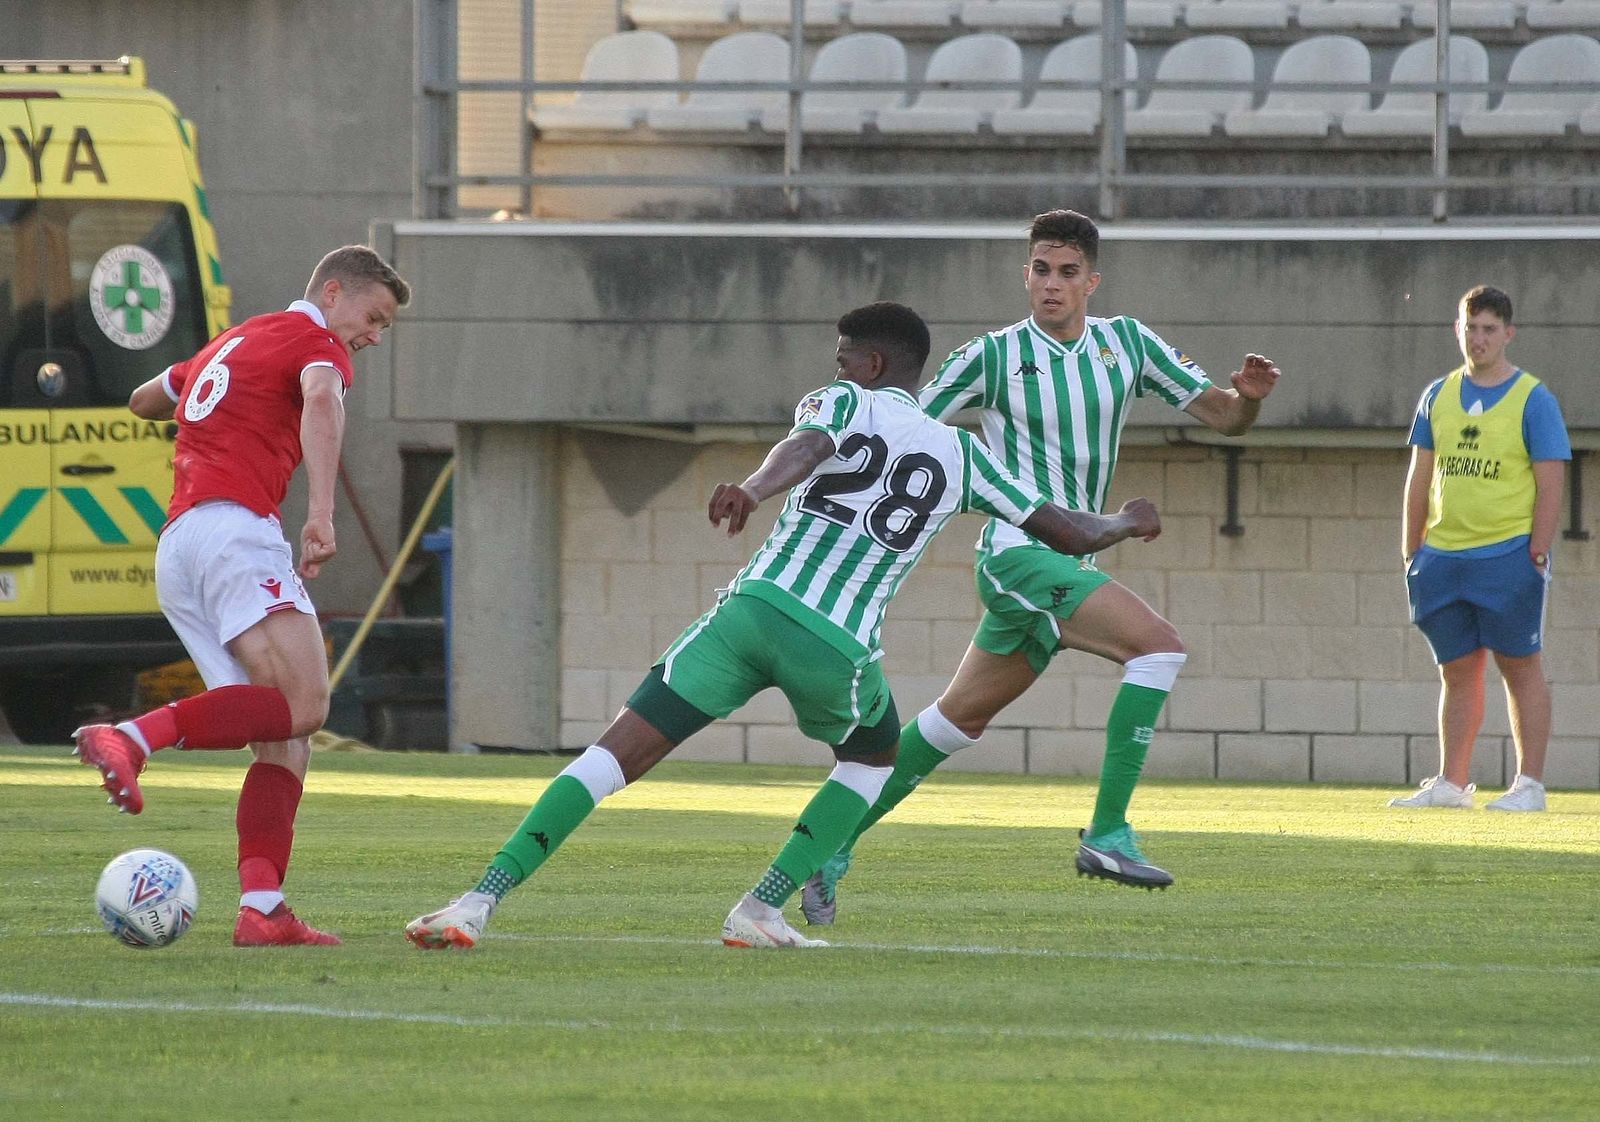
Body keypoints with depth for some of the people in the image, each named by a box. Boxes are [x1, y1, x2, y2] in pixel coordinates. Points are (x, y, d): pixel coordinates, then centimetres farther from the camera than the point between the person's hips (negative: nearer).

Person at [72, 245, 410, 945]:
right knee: (302, 705, -25)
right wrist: (321, 513, -29)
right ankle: (130, 738, -33)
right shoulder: (316, 342, 6)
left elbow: (144, 401, 47)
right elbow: (321, 399, -19)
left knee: (285, 744, 2)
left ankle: (262, 909, -12)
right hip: (235, 527, -9)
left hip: (174, 544, 9)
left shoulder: (233, 342, 31)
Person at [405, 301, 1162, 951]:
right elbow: (1071, 535, 28)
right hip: (839, 650, 1)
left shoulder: (841, 404, 12)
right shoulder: (961, 455, 20)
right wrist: (1126, 523, 50)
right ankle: (761, 911, 18)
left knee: (619, 752, -2)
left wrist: (755, 487, -36)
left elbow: (808, 445, -14)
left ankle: (482, 899, -15)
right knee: (873, 756, 33)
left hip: (754, 609, -1)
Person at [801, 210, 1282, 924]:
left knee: (960, 719, 12)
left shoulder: (1126, 344, 9)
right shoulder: (993, 356, -4)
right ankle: (1107, 833, -23)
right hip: (1019, 551, -6)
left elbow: (1222, 416, 8)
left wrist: (1248, 396, -14)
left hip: (1068, 563, 6)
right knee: (1158, 645, -23)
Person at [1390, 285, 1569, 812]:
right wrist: (1411, 551, 10)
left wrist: (1537, 552, -13)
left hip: (1508, 553, -5)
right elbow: (1421, 478, 15)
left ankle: (1529, 783, -1)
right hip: (1444, 557, 5)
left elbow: (1551, 482, -6)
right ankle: (1450, 783, 14)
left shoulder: (1533, 399, -3)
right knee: (1457, 670, 10)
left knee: (1520, 666, -2)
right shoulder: (1438, 396, 11)